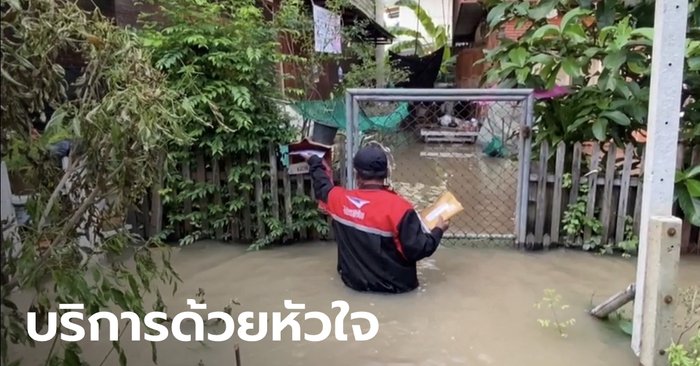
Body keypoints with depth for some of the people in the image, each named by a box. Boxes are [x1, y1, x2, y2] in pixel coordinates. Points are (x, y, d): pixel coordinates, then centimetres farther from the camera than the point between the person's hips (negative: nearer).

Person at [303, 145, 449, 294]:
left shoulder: (340, 199, -10)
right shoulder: (399, 207, -24)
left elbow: (322, 185, 13)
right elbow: (417, 250, -21)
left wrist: (314, 162, 33)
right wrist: (438, 230, -3)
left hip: (355, 281, 4)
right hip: (396, 284, -3)